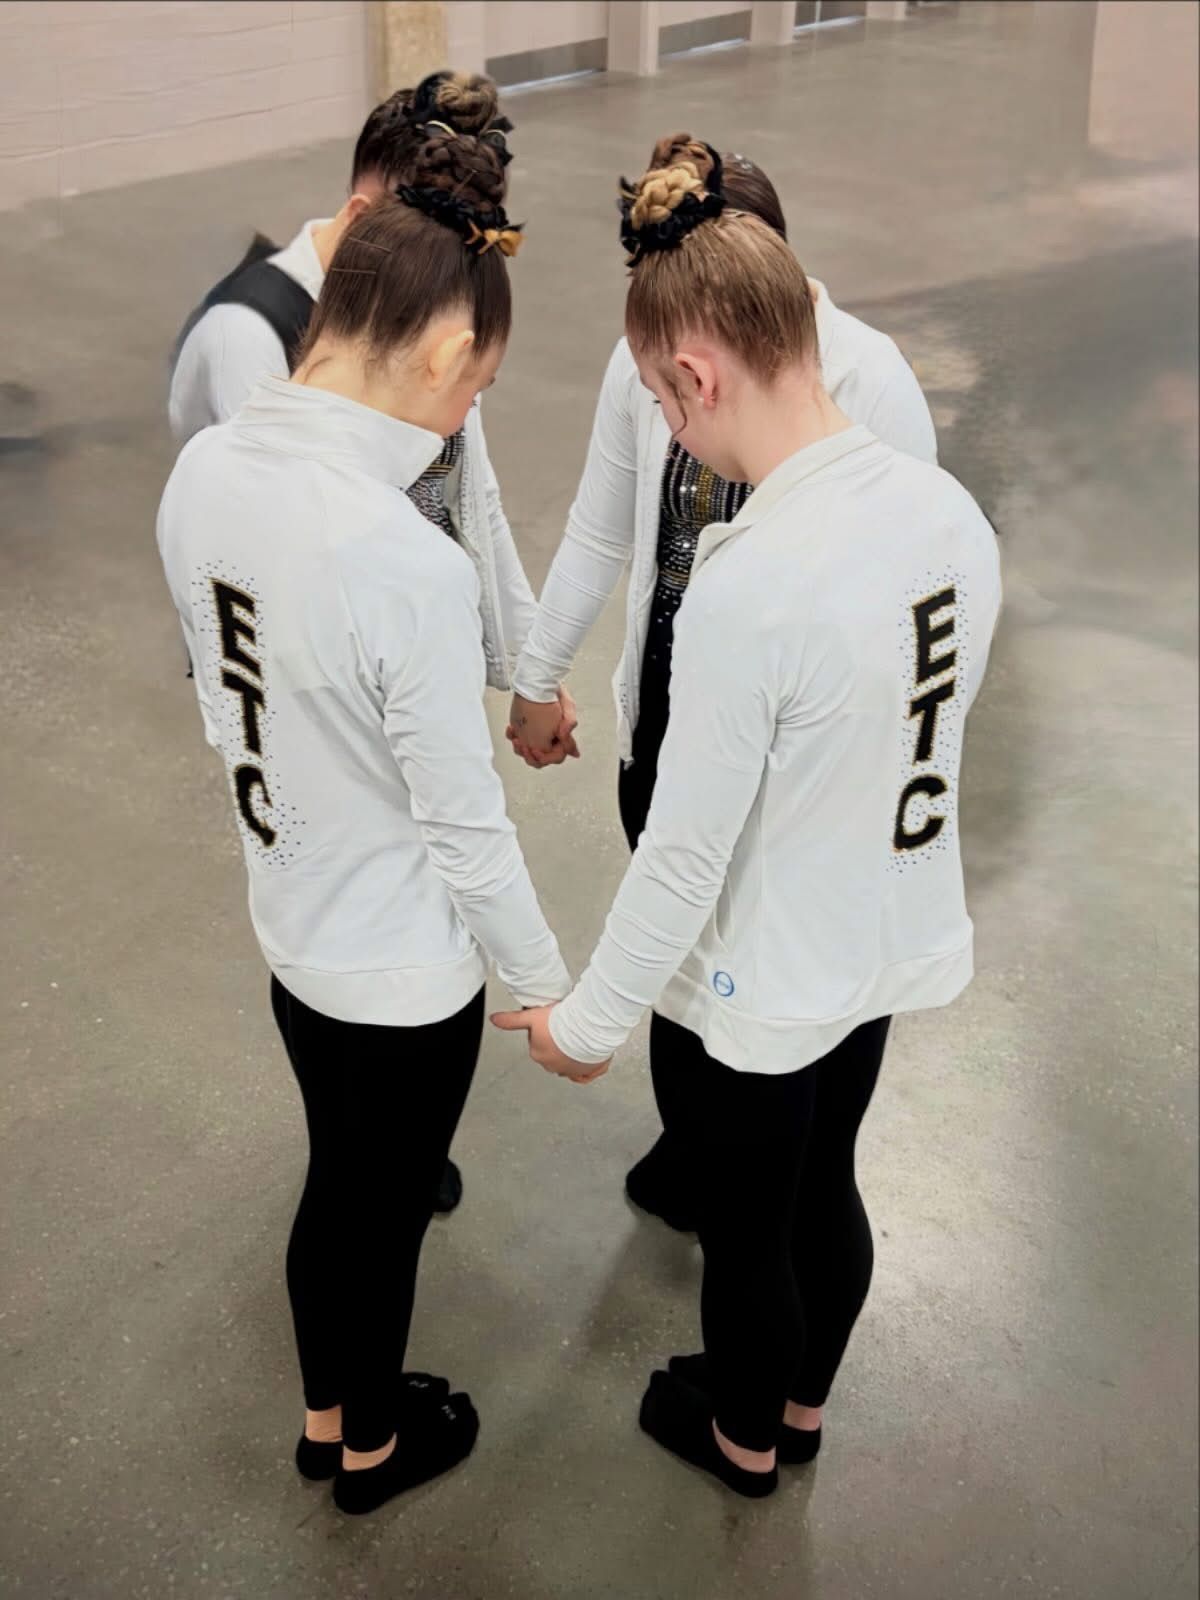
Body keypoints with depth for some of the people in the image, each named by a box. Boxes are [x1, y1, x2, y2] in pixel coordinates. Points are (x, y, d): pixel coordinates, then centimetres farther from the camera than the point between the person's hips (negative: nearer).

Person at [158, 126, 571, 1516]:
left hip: (285, 919, 6)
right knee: (380, 1214, 19)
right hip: (404, 969, -6)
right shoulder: (412, 566, -34)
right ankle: (372, 1447, 47)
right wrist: (545, 986, -7)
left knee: (335, 1180, 28)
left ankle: (326, 1417, 52)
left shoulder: (201, 470, -11)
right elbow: (467, 832, -23)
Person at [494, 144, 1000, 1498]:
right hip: (885, 945, 7)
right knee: (823, 1186, 29)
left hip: (753, 993, -7)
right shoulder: (949, 507, -10)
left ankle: (743, 1438, 49)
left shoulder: (746, 587, -33)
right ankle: (802, 1402, 55)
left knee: (744, 1233, 21)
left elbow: (683, 854, -24)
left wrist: (590, 1021, -9)